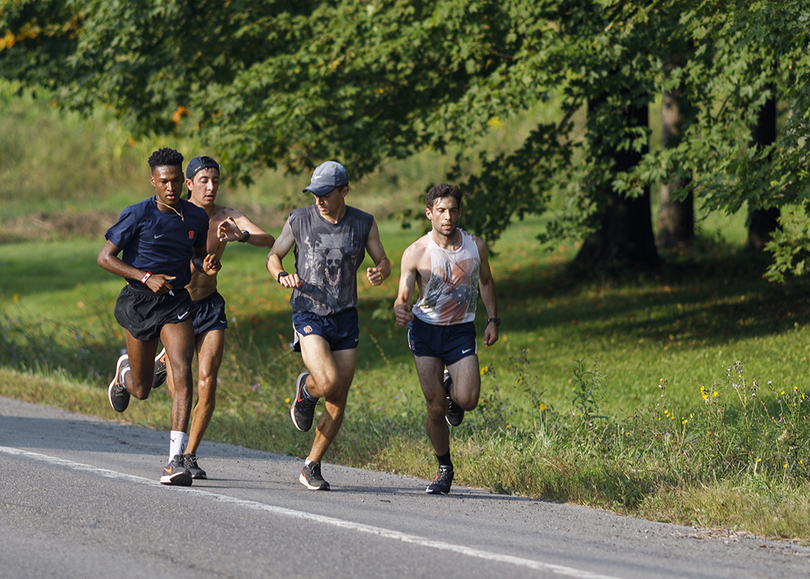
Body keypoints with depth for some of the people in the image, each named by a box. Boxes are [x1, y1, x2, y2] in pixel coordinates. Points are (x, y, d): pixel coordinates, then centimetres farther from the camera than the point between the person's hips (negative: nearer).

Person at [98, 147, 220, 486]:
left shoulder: (196, 217, 1)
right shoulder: (138, 215, -12)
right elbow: (105, 257, -10)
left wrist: (207, 266, -4)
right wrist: (146, 277, -20)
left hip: (176, 303, 2)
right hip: (140, 304, -2)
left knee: (183, 375, -18)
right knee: (141, 390, 9)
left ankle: (176, 461, -21)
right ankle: (124, 372, 50)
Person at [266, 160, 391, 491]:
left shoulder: (363, 224, 1)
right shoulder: (299, 221, -3)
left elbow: (383, 262, 11)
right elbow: (273, 256, 9)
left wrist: (380, 273, -13)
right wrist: (281, 275, -14)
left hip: (344, 317, 3)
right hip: (308, 315, -3)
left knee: (337, 403, 2)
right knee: (328, 382, -25)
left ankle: (312, 467, 18)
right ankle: (305, 389, 12)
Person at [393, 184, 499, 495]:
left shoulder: (476, 246, -3)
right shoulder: (415, 253, -11)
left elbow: (486, 282, 14)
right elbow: (403, 296, -10)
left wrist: (493, 320, 5)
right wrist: (400, 310, -33)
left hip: (461, 330, 1)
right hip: (426, 330, -1)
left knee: (467, 400, -16)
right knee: (436, 408, -5)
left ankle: (451, 389, 22)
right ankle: (444, 469, 15)